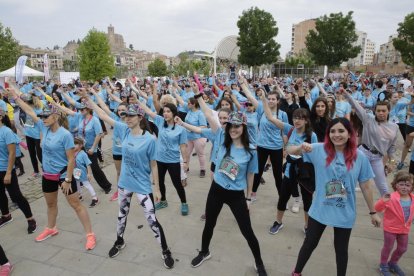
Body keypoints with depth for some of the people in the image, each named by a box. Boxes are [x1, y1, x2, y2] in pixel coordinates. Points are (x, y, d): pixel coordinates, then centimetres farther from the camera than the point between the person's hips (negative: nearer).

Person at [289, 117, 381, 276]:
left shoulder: (360, 157, -8)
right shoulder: (319, 150, -11)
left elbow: (366, 186, 0)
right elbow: (290, 151, -11)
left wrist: (373, 212, 6)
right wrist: (301, 147, -33)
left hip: (345, 214, 0)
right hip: (319, 211, 0)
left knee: (341, 249, 20)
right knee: (309, 244, 16)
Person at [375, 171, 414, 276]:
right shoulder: (391, 198, -23)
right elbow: (378, 209, -25)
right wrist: (383, 201, -42)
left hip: (404, 229, 6)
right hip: (390, 228, -6)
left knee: (402, 248, 20)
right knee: (388, 247, 10)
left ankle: (393, 263, 43)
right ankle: (383, 265, 31)